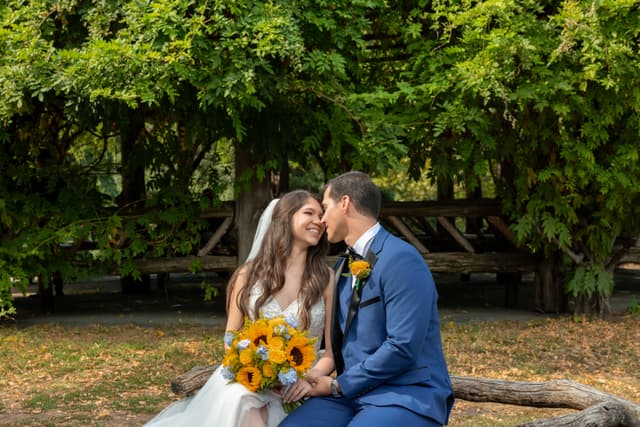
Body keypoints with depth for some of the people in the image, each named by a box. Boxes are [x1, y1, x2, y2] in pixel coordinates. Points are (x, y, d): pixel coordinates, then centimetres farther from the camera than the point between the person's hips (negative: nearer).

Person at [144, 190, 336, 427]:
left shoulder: (327, 279, 5)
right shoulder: (249, 274, 7)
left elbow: (332, 351, 5)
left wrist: (310, 378, -16)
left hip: (293, 396, 0)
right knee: (238, 396, -35)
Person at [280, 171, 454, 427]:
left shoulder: (401, 259, -13)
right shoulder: (343, 267, 14)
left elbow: (403, 347, -19)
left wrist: (338, 385, -11)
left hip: (407, 396, -7)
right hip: (352, 390, 7)